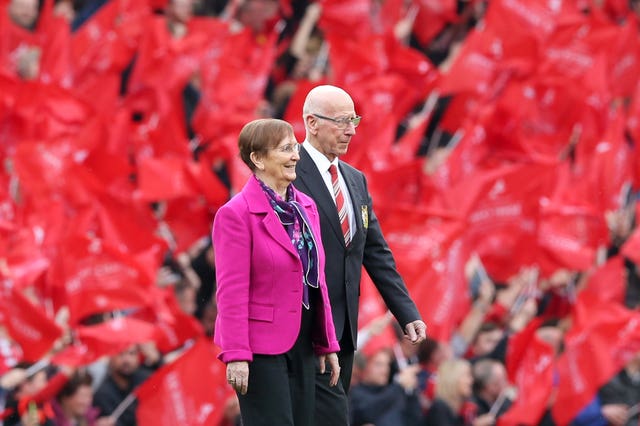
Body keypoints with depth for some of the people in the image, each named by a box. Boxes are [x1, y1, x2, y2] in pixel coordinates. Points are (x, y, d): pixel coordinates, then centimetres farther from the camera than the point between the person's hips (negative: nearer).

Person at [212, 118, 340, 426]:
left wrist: (327, 343, 12)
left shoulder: (306, 207, 11)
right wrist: (236, 355, -19)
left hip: (302, 343, 7)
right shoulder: (236, 213, -11)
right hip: (261, 346, -7)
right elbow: (231, 291, -15)